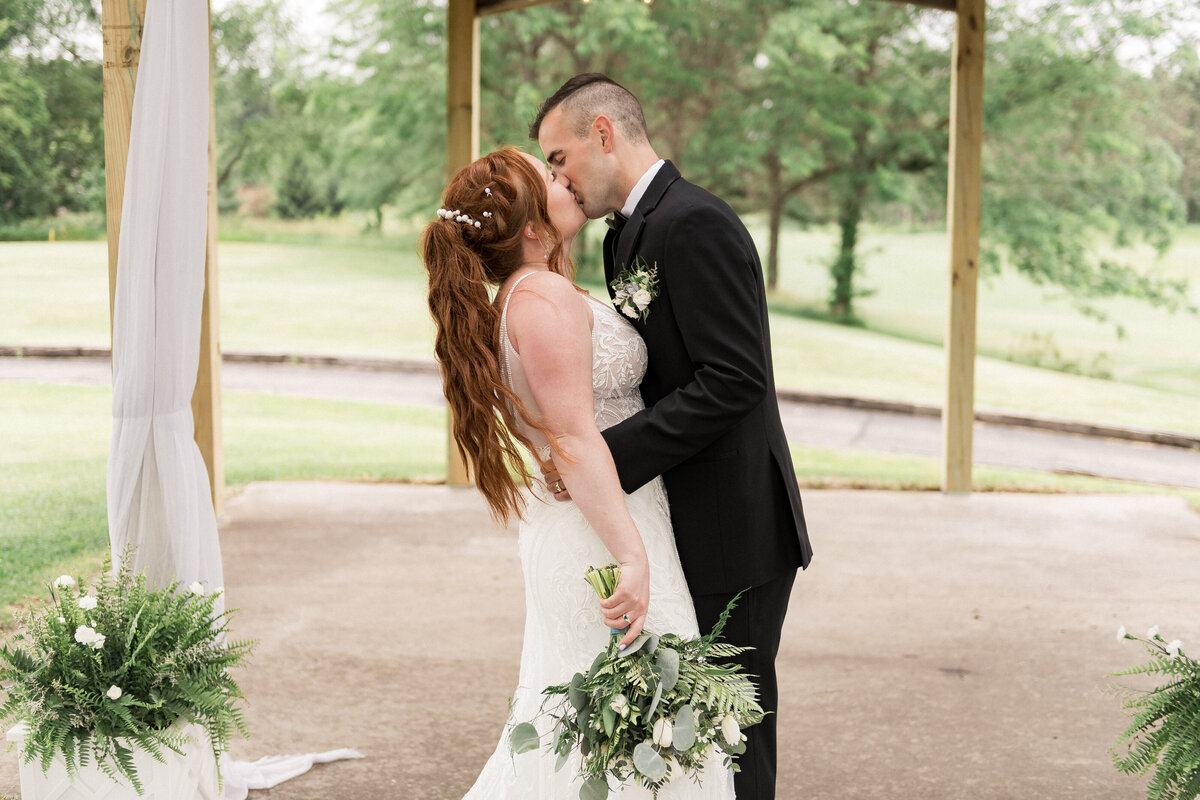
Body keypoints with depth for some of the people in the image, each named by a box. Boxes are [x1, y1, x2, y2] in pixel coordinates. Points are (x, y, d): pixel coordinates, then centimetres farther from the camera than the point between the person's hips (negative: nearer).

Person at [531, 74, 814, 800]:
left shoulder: (694, 223, -17)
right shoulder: (633, 231, 14)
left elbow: (732, 381, -23)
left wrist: (609, 456, -23)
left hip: (733, 534, -9)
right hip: (691, 529, 10)